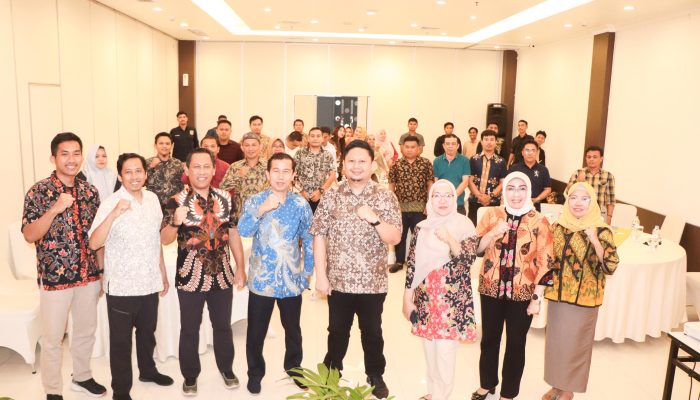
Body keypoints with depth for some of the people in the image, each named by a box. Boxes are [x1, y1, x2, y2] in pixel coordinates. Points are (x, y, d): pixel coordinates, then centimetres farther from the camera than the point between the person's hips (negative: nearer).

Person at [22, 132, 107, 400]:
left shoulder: (89, 191, 3)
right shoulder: (39, 191, -10)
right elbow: (29, 235, -14)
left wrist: (102, 271, 10)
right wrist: (55, 209, -29)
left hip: (89, 275, 4)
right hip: (54, 276, -4)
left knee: (87, 330, 17)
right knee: (52, 338, 9)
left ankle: (82, 377, 38)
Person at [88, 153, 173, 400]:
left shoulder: (153, 199, 2)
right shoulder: (110, 204, -14)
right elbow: (94, 244, -25)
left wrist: (163, 274, 15)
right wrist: (114, 214, -36)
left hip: (150, 283, 5)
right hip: (121, 286, -5)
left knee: (147, 332, 23)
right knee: (121, 340, 10)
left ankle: (147, 370, 44)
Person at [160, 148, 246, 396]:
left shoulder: (225, 198, 1)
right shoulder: (177, 202, -9)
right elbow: (164, 240, -12)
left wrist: (240, 268, 7)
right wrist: (175, 222, -33)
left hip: (222, 276, 3)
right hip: (190, 278, -3)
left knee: (223, 326, 18)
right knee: (190, 330, 12)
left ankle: (226, 368, 38)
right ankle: (190, 375, 31)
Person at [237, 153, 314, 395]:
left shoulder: (301, 204, -3)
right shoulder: (254, 201, -4)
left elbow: (309, 240, 3)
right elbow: (243, 231, -18)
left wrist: (308, 273, 2)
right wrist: (262, 209, -28)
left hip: (291, 280, 1)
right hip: (261, 279, -1)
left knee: (293, 329, 18)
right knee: (256, 331, 11)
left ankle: (294, 368, 40)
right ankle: (255, 372, 33)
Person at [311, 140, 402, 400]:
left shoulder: (386, 197, -4)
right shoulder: (331, 196, -2)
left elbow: (395, 238, -8)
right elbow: (319, 236, -2)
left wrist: (374, 219, -25)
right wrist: (320, 275, -6)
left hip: (373, 282, 0)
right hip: (338, 280, 1)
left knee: (372, 332, 16)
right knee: (337, 331, 17)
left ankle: (376, 376, 37)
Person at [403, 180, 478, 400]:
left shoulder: (464, 225, -4)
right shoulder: (422, 227, 4)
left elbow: (469, 259, -15)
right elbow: (412, 264, 6)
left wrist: (449, 240, -30)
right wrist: (407, 298, 4)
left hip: (452, 299, -3)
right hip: (425, 297, 4)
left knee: (445, 351, -1)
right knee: (429, 349, 14)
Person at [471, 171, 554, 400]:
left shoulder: (539, 222, -7)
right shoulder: (492, 215, -1)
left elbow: (545, 263, -6)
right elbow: (474, 249, -1)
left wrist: (537, 298, -8)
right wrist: (494, 233, -18)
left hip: (522, 293, -2)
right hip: (491, 289, 2)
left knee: (516, 344, 11)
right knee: (489, 339, 14)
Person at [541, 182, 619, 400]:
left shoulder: (601, 231, -12)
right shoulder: (558, 226, 0)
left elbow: (610, 266, -19)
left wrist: (594, 241, -28)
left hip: (583, 298, -4)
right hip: (557, 295, 4)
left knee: (574, 343, 9)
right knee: (554, 341, 15)